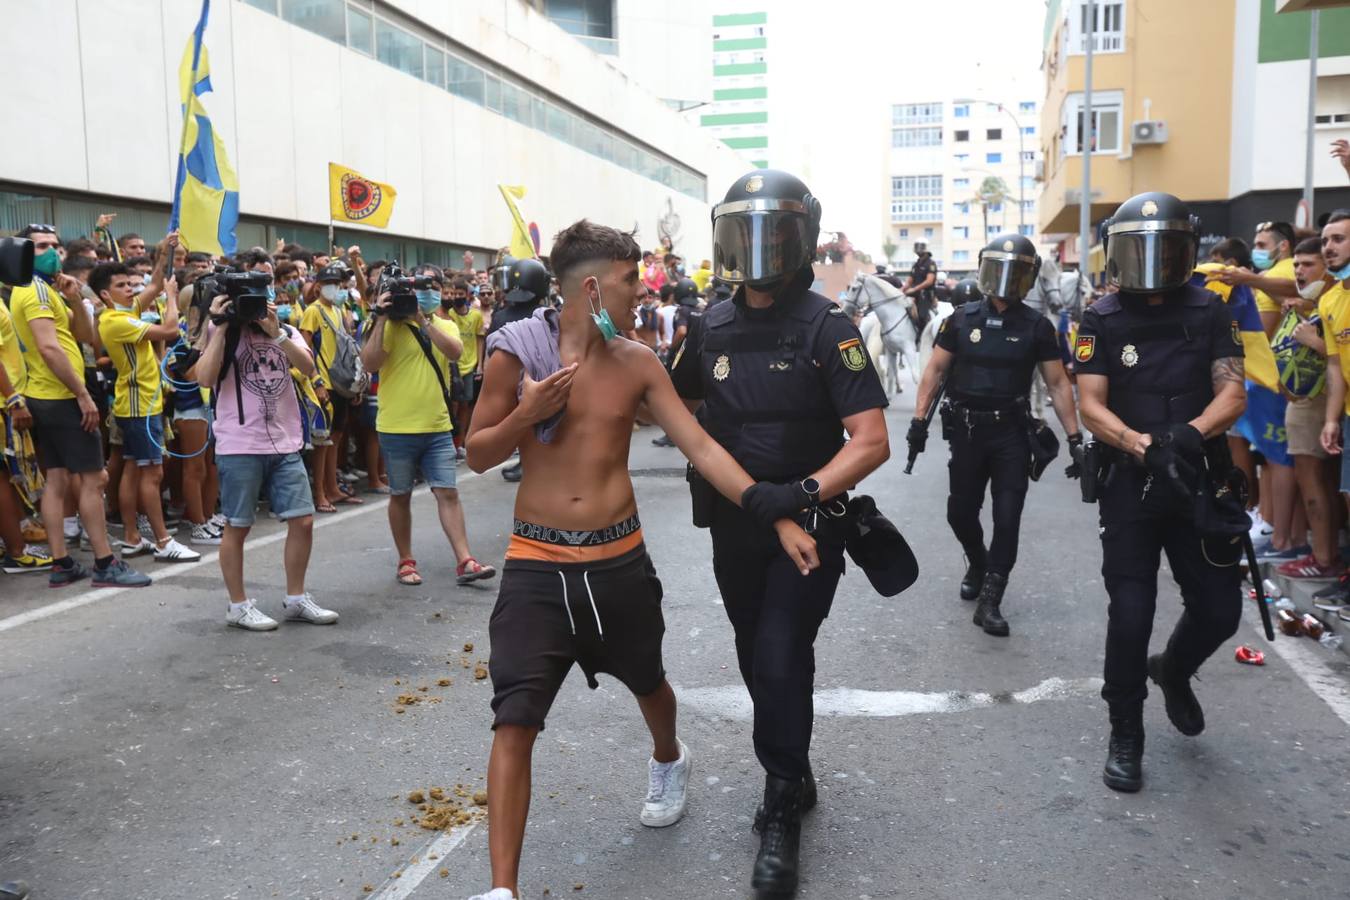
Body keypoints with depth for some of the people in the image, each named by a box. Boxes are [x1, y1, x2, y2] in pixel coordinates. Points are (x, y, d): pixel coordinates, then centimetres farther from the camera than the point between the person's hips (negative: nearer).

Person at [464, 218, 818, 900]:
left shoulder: (637, 362, -1)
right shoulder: (516, 353, -7)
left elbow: (701, 447, -3)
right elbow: (477, 456, 1)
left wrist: (779, 516, -9)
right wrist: (525, 415, -20)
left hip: (619, 560, 3)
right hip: (537, 564, -2)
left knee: (647, 682, 24)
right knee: (514, 720, -7)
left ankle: (668, 761, 58)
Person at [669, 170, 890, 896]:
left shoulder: (826, 330, -14)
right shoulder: (713, 328, 0)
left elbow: (872, 440, -19)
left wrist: (803, 492, -31)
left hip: (806, 528, -5)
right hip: (735, 527, 5)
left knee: (779, 661, -8)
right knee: (760, 662, 16)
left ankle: (782, 813, 12)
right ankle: (792, 776, 39)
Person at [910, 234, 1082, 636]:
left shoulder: (1036, 326, -2)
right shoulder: (963, 318, 0)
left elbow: (1057, 384, 1)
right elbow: (935, 369, 4)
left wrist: (1075, 438, -3)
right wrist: (919, 418, -4)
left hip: (1012, 434, -1)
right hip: (967, 430, 1)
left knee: (1007, 519, -2)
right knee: (960, 511, 9)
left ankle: (990, 600, 7)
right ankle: (978, 562, 40)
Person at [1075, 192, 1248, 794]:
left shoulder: (1210, 312, 2)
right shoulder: (1101, 322, -3)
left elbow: (1232, 394, -6)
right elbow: (1092, 407, -11)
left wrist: (1190, 433, -28)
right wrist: (1146, 445, -28)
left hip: (1200, 480, 2)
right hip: (1130, 484, -2)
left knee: (1219, 610, 6)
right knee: (1130, 614, -1)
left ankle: (1173, 672, 40)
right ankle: (1126, 736, 17)